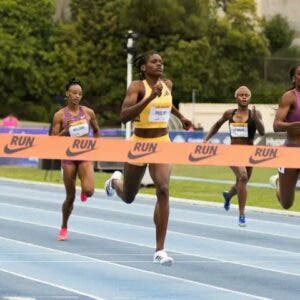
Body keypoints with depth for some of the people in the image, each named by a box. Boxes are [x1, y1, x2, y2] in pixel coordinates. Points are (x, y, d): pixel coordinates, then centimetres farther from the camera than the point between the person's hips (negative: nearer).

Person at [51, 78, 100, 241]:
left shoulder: (88, 112, 2)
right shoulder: (60, 115, -3)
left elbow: (97, 131, 19)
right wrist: (65, 130, -18)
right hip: (68, 156, -1)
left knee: (89, 191, -21)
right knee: (70, 196, 3)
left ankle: (83, 191, 18)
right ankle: (64, 228, 24)